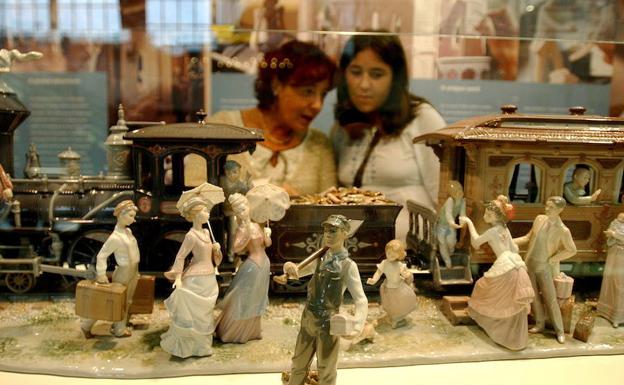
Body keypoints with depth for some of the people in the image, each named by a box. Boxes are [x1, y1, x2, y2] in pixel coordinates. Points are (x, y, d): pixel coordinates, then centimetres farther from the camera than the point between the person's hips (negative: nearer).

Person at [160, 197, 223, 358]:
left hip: (208, 278, 8)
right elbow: (180, 256, -17)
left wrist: (216, 248, -2)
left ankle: (200, 342, 30)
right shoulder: (191, 236, -17)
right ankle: (184, 345, 17)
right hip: (196, 279, -8)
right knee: (191, 312, 2)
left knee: (203, 312, 17)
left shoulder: (206, 232, 7)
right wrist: (178, 278, -21)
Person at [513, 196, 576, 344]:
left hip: (545, 267, -4)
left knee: (550, 299, 1)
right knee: (535, 296, 12)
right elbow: (529, 237, 8)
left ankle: (559, 330, 16)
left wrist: (553, 259, -11)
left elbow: (572, 250, -5)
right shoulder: (539, 219, -3)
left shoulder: (563, 230, -15)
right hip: (530, 264, 4)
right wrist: (511, 241, -2)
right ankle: (539, 324, 27)